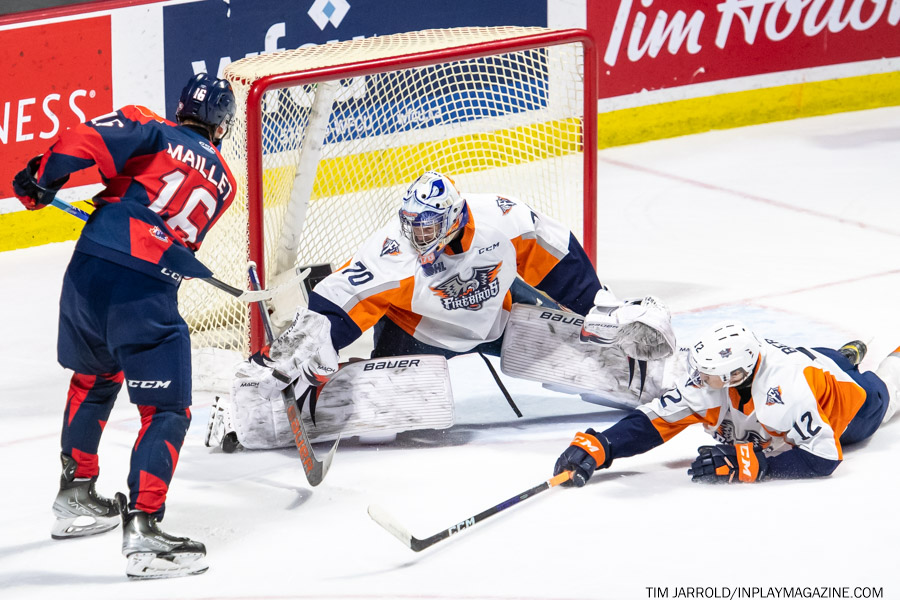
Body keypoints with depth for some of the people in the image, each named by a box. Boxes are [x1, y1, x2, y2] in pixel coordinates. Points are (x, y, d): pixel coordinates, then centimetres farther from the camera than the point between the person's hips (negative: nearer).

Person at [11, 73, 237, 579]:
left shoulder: (154, 133, 10)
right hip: (149, 292, -3)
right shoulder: (223, 182, 18)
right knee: (167, 412, 3)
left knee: (94, 377, 28)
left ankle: (75, 497, 36)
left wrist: (44, 177, 2)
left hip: (89, 271, 3)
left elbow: (88, 139, -10)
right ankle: (142, 527, -12)